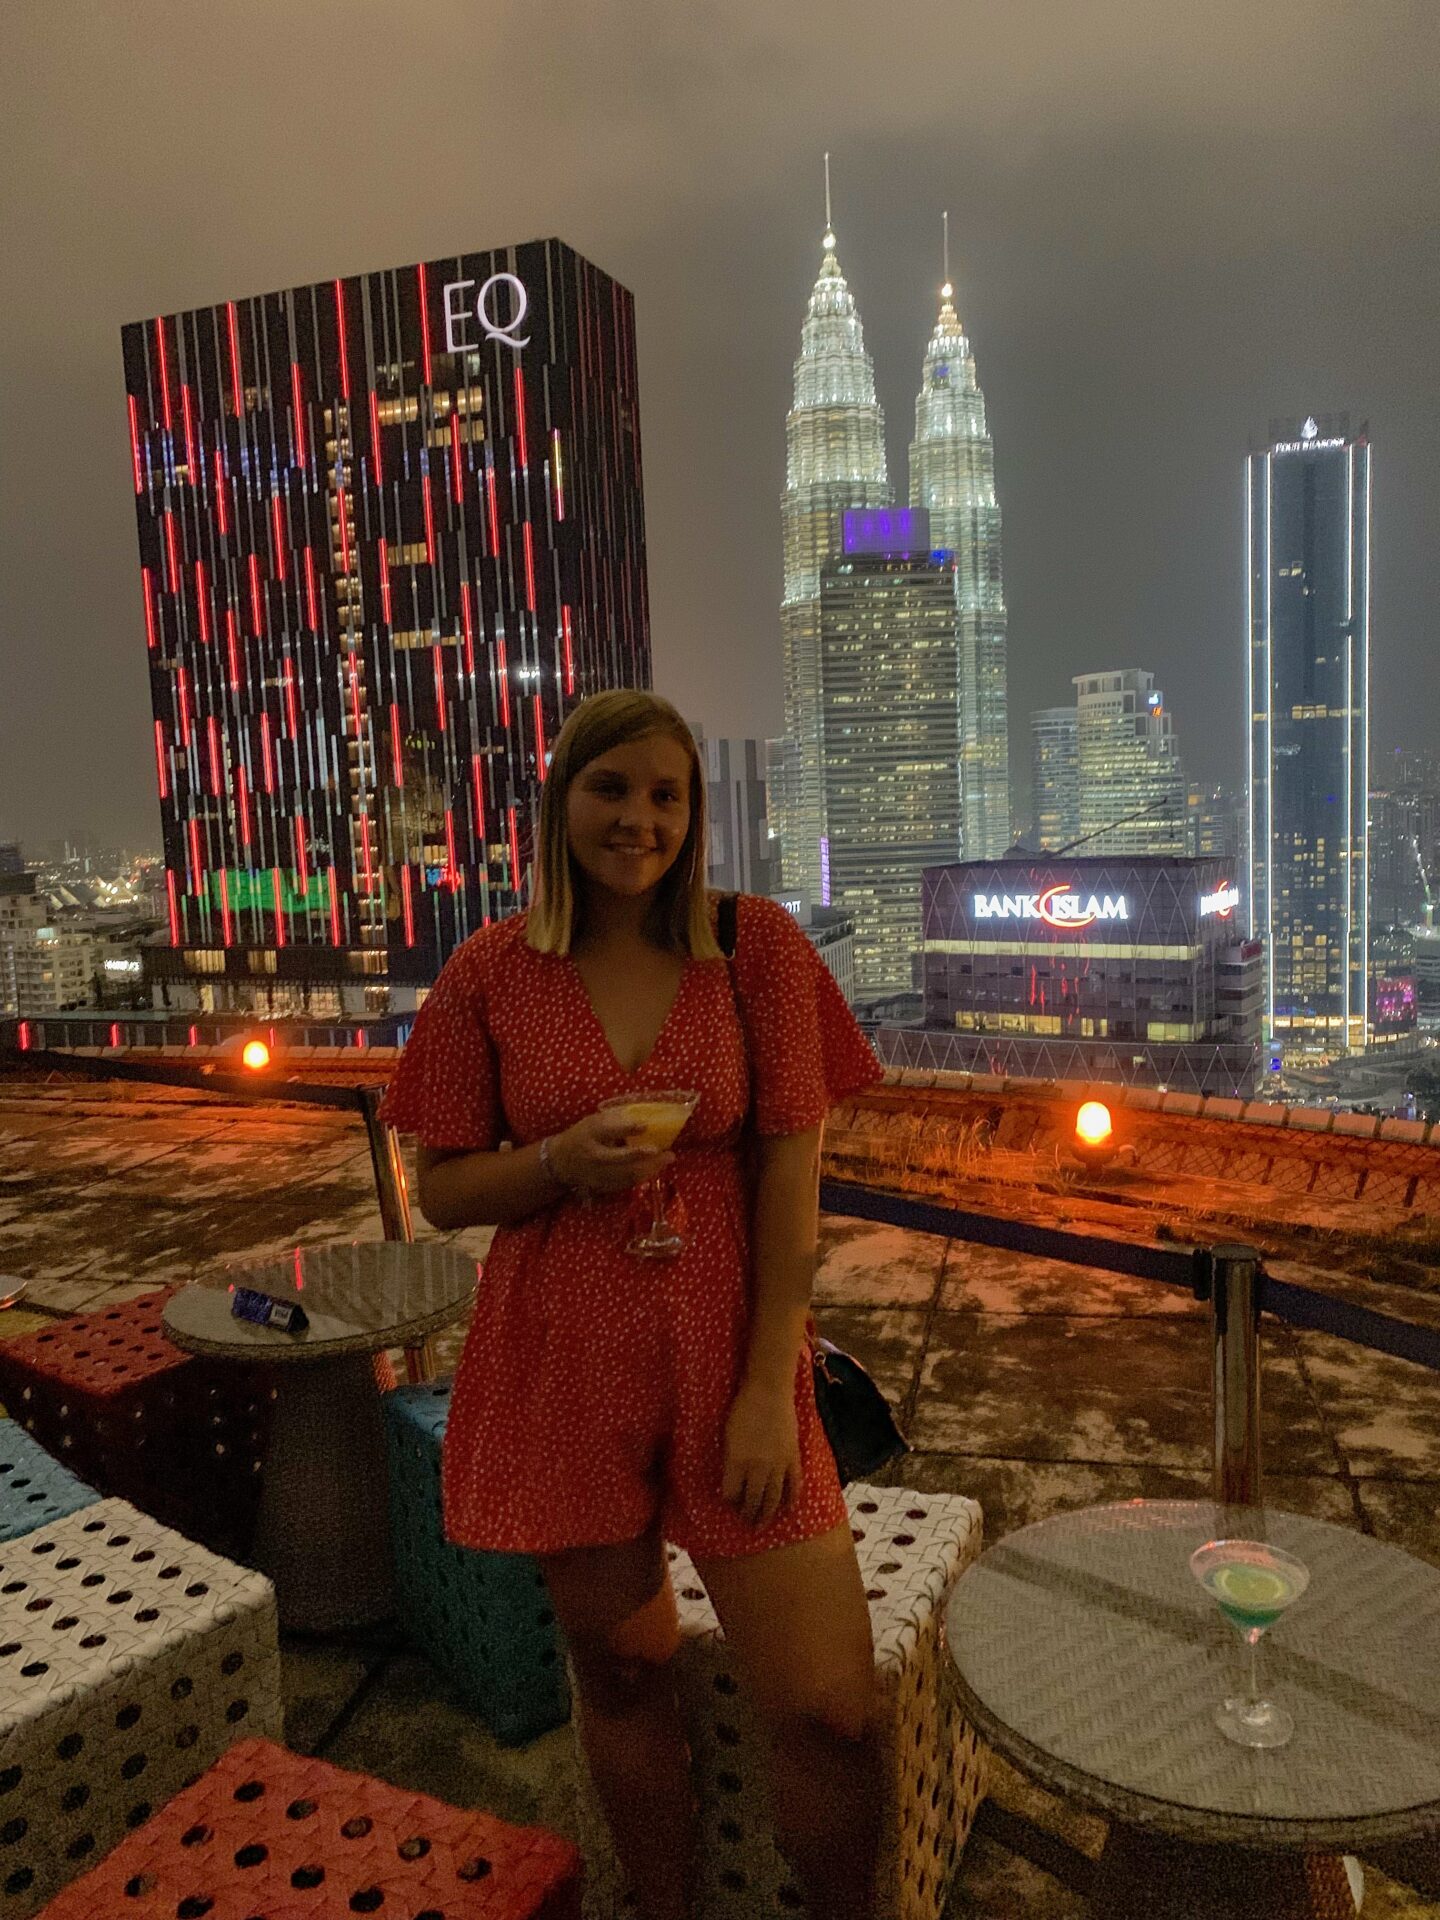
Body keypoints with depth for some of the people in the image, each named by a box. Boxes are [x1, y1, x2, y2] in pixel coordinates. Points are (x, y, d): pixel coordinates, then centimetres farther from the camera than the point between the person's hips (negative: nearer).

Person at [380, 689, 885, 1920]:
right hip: (563, 1369, 2)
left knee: (829, 1707, -1)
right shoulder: (493, 972, -2)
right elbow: (444, 1189, 3)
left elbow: (791, 1171, -7)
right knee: (620, 1670, 18)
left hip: (725, 1358, -1)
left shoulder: (756, 944, -5)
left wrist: (769, 1385, -11)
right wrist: (561, 1159, -18)